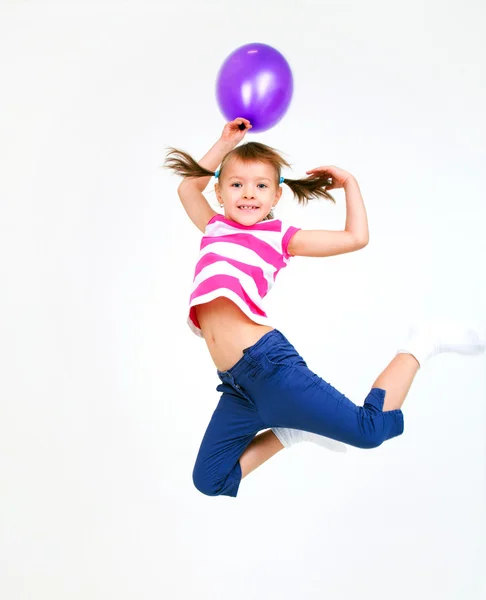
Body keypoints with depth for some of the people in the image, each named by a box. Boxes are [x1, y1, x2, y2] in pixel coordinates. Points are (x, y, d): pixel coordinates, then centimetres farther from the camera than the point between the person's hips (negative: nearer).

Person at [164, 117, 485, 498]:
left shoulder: (279, 236, 8)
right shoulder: (215, 227, 21)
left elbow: (356, 238, 9)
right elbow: (188, 186, 35)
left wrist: (350, 183, 15)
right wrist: (225, 144, 32)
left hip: (268, 363, -6)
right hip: (236, 383, 6)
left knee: (369, 430, -12)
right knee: (210, 481, 11)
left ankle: (420, 345, 12)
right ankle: (288, 432, 26)